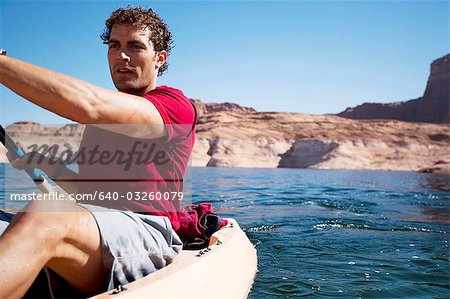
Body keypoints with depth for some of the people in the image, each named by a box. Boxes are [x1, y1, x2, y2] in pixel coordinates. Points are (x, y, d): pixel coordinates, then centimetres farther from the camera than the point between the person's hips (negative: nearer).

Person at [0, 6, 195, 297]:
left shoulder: (175, 105, 1)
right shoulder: (101, 121, 27)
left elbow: (87, 104, -18)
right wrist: (52, 168, 13)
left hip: (146, 234, -7)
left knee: (42, 219, -36)